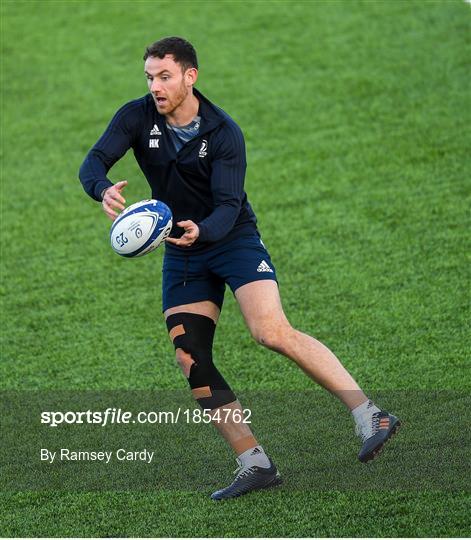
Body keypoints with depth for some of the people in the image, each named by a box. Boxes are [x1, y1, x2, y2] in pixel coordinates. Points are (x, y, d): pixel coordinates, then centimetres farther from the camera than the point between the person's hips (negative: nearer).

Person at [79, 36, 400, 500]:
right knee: (191, 361, -5)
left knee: (272, 332, -25)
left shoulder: (223, 132, -16)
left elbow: (229, 206, -21)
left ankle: (370, 416, -19)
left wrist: (202, 231, -43)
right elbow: (93, 163, -15)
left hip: (233, 238, -5)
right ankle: (255, 465, 1)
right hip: (182, 254, 5)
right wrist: (104, 189, -39)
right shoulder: (137, 117, -6)